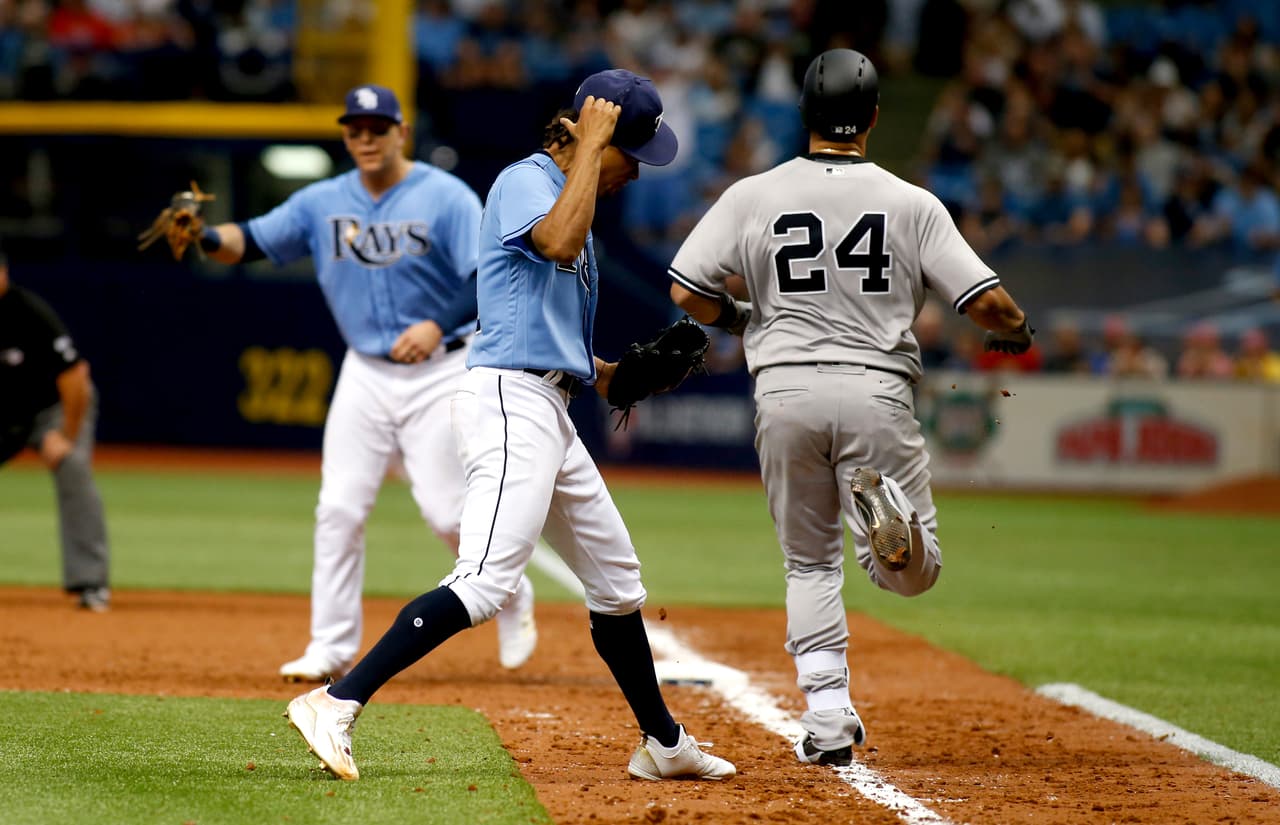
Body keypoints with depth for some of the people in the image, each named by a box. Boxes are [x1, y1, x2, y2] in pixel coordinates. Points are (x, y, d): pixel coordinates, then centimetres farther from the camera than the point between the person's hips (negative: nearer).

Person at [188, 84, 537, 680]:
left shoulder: (446, 197, -10)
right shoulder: (323, 202, 3)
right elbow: (252, 241, -5)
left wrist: (437, 326, -32)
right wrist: (204, 236, -27)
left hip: (439, 369, -4)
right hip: (365, 374, 4)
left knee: (446, 509, -7)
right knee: (339, 508, -3)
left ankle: (512, 599, 20)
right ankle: (331, 648, 3)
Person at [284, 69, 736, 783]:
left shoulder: (570, 195, 21)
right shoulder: (526, 181, -8)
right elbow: (559, 244, -31)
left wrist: (607, 373, 15)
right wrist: (590, 146, -21)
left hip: (550, 415, 10)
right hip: (510, 403, -10)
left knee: (617, 581, 18)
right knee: (486, 582, -22)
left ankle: (664, 745, 30)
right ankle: (337, 704, -27)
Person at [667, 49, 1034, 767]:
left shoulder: (753, 197, 1)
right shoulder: (912, 204, 0)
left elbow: (686, 292, -1)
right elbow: (986, 301, -5)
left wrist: (739, 317, 20)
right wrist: (1018, 331, 18)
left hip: (786, 391, 1)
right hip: (877, 391, -1)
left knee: (811, 564, 17)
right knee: (913, 573, 4)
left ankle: (829, 719, 5)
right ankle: (889, 512, -31)